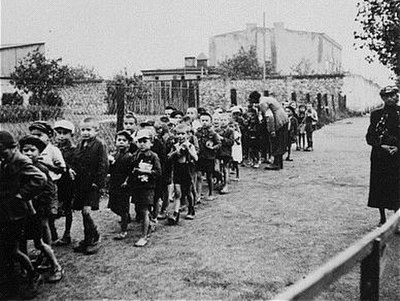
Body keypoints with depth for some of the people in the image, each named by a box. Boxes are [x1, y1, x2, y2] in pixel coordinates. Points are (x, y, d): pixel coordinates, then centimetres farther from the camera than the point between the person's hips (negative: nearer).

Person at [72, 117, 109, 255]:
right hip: (80, 184, 7)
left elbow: (103, 165, -12)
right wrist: (74, 178, 11)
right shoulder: (80, 145, 12)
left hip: (92, 184, -7)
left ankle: (93, 239, 4)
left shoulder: (100, 144, -8)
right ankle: (89, 240, 24)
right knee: (84, 212, 11)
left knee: (86, 211, -12)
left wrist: (97, 183, -16)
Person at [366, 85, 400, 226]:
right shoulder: (376, 114, 6)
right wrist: (381, 146, -10)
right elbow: (369, 137, 5)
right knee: (379, 187, 5)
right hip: (379, 156, 2)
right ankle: (382, 219, 18)